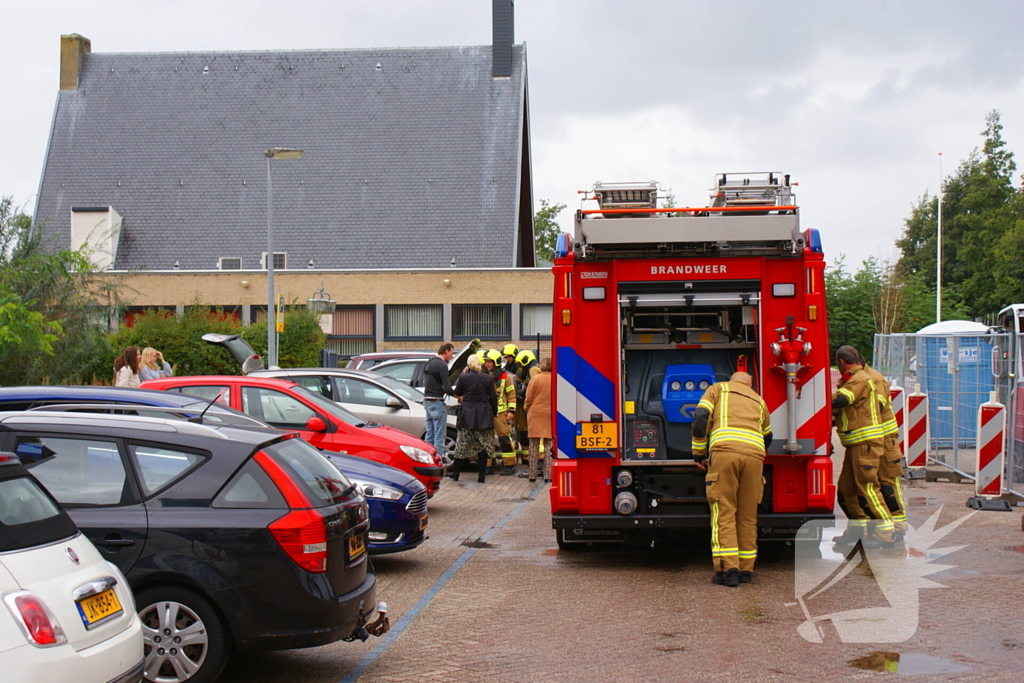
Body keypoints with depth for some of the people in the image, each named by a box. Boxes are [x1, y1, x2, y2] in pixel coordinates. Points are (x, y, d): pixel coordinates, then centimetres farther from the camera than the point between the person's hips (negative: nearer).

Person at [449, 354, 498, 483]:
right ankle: (481, 475, 2)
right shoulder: (488, 378, -1)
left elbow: (457, 393, 9)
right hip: (484, 415, 1)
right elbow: (493, 398, 3)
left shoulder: (464, 377, -6)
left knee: (462, 445, 7)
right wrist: (494, 412, 16)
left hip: (467, 414, -1)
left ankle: (455, 474, 11)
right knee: (483, 445, 4)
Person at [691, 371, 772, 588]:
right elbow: (767, 436, 40)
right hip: (754, 454, 3)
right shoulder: (758, 399, 31)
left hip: (725, 450, -3)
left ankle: (728, 569, -10)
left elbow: (700, 418, 5)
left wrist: (699, 453, 13)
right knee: (748, 515, 10)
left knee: (724, 512, -3)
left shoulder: (718, 389, 21)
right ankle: (745, 569, 12)